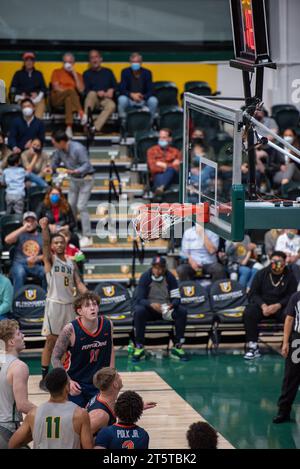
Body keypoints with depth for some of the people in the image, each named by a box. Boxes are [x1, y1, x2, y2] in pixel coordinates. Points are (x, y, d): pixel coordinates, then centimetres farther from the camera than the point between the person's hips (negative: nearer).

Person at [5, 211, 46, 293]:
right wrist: (23, 228, -6)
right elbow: (7, 240, -5)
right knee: (19, 272, -37)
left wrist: (37, 258, -11)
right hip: (19, 264, -1)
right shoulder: (20, 235, 15)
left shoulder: (42, 237, 19)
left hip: (36, 266, 1)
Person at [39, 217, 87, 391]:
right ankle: (45, 377, 2)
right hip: (54, 304, -5)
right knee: (51, 341, -3)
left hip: (70, 305, 5)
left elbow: (79, 283, 7)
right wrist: (45, 228, -38)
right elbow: (45, 243, -20)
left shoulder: (71, 264, 12)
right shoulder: (50, 259, -2)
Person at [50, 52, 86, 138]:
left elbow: (81, 90, 5)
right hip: (57, 99, -1)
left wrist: (75, 75, 2)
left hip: (70, 98, 1)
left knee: (68, 99, -40)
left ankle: (69, 127, -54)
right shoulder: (57, 72, 19)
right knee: (71, 90, -35)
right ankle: (81, 113, -47)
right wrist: (67, 91, -12)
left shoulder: (77, 75, 22)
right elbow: (56, 87, 4)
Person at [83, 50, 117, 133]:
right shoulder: (87, 74, 13)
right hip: (93, 100, -1)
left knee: (112, 105, -35)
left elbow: (115, 86, 17)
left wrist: (112, 91, -5)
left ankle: (95, 128, -48)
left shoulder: (108, 72, 19)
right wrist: (97, 93, -12)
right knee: (92, 94, -37)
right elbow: (86, 90, 4)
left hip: (106, 100, 1)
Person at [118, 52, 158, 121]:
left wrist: (143, 97, -27)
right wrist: (132, 95, -29)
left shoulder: (147, 73, -2)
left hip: (143, 100, 1)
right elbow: (122, 90, -10)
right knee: (122, 99, -34)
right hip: (129, 100, -1)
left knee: (153, 100, -29)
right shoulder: (125, 72, -4)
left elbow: (150, 91, -6)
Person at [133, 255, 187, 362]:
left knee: (182, 312, -26)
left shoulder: (170, 277, -5)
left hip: (166, 308, 2)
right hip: (149, 308, -2)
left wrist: (171, 305, -32)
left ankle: (178, 347, -20)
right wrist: (151, 304, -36)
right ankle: (139, 348, -28)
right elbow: (139, 298, -16)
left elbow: (176, 298, -7)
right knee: (139, 311, -35)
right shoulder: (145, 277, -10)